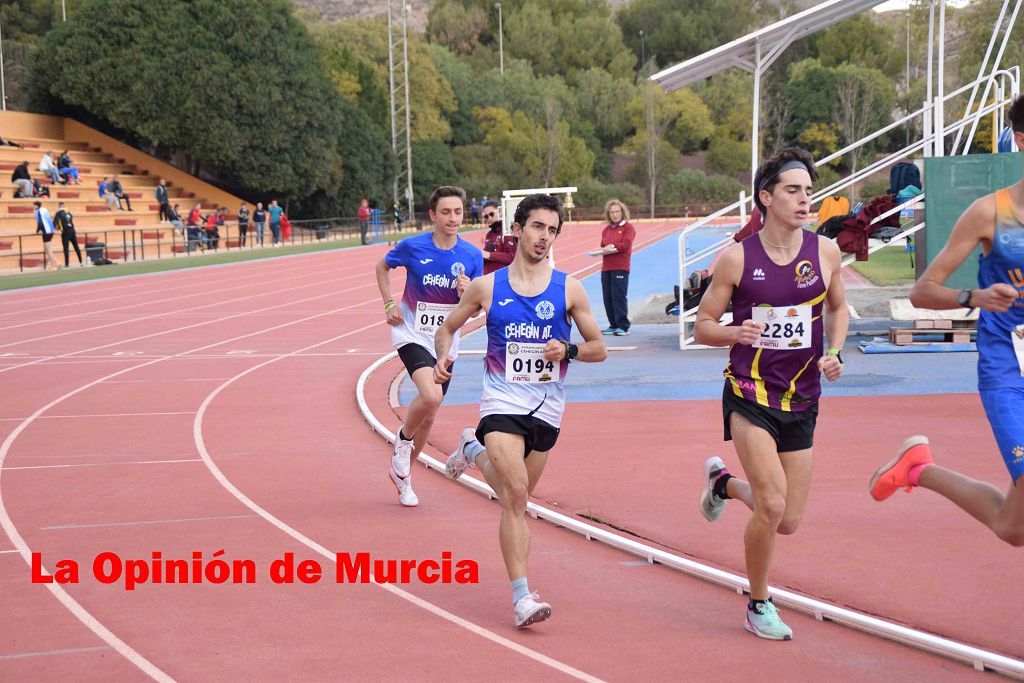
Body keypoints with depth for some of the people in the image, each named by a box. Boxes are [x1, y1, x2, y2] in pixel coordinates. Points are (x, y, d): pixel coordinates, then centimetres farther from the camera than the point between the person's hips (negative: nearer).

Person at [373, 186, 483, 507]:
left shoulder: (472, 255, -5)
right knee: (431, 397, -28)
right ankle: (404, 438, 3)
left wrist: (466, 293, -22)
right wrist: (389, 304, -1)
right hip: (412, 333, -4)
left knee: (429, 416, 12)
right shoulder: (412, 246, -11)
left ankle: (402, 473, 34)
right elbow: (382, 267, 9)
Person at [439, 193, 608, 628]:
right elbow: (448, 328, 14)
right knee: (516, 493, -20)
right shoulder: (487, 287, 1)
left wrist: (568, 350, -14)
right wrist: (443, 358, -6)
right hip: (502, 402, -2)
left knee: (516, 498, 16)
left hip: (547, 407, 3)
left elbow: (599, 347, 6)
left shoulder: (569, 289, 1)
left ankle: (474, 451, 47)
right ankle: (522, 597, -15)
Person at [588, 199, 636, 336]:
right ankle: (614, 325, 13)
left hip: (620, 267, -6)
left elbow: (626, 245, -11)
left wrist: (611, 246, -11)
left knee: (619, 296, -9)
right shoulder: (606, 230, 18)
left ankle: (623, 326, -6)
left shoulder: (628, 227, 1)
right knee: (608, 297, 4)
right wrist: (604, 250, -6)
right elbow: (603, 247, 16)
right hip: (606, 267, 6)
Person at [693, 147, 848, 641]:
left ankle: (723, 482, 39)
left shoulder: (825, 252, 0)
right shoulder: (737, 258, -8)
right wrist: (736, 333, -21)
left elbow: (837, 307, 19)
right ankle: (759, 605, 10)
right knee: (772, 507, -16)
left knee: (788, 521, 6)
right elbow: (702, 326, 0)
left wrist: (835, 352, 1)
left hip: (801, 400, 4)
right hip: (749, 393, -4)